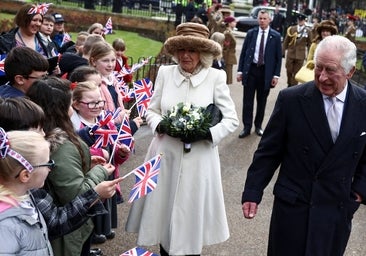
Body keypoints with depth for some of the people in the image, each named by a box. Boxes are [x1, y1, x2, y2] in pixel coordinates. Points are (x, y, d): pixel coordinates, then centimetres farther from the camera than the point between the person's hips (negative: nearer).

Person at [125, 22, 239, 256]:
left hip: (198, 158, -2)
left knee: (191, 213, 8)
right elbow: (152, 111, 9)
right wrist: (159, 125, -12)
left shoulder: (215, 77, -7)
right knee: (162, 210, 12)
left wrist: (208, 133, -19)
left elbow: (232, 119, -4)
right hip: (165, 155, 3)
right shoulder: (165, 72, 1)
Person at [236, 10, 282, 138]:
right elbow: (243, 53, 5)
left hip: (266, 72, 0)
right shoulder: (251, 33, 3)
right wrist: (240, 70, -1)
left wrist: (276, 75, -5)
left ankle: (258, 126, 24)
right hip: (250, 70, 1)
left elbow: (278, 57, 1)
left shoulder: (276, 36, 0)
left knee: (262, 101, 10)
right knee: (247, 100, 2)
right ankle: (247, 127, 9)